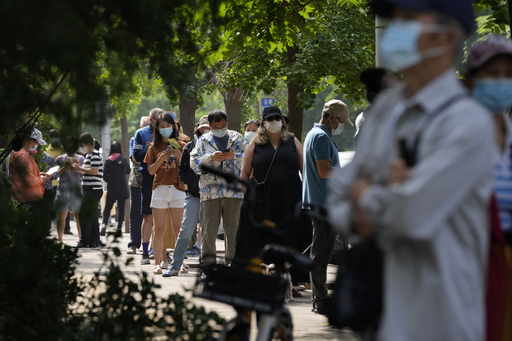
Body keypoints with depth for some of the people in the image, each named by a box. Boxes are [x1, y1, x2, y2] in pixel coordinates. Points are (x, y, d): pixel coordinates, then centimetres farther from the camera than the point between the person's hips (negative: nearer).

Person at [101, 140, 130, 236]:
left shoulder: (108, 161, -7)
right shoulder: (124, 160, -5)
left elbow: (105, 177, -7)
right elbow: (128, 171, 12)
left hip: (112, 189, 0)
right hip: (123, 188, 0)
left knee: (108, 207, 7)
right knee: (121, 208, 8)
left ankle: (105, 223, -16)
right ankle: (119, 227, 6)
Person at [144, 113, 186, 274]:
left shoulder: (181, 146, 8)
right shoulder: (154, 148, 10)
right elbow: (151, 170, 6)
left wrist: (179, 156, -11)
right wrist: (160, 159, -9)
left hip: (178, 190, -1)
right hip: (160, 190, 1)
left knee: (178, 229, -2)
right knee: (159, 229, -2)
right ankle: (159, 263, -1)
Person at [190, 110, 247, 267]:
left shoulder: (237, 139, 12)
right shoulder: (203, 140, 12)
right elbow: (194, 163, 2)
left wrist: (234, 156, -14)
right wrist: (211, 158, -13)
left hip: (233, 190, 0)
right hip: (210, 191, 0)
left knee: (233, 227, 2)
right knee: (209, 227, -1)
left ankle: (233, 259, 10)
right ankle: (208, 261, 5)